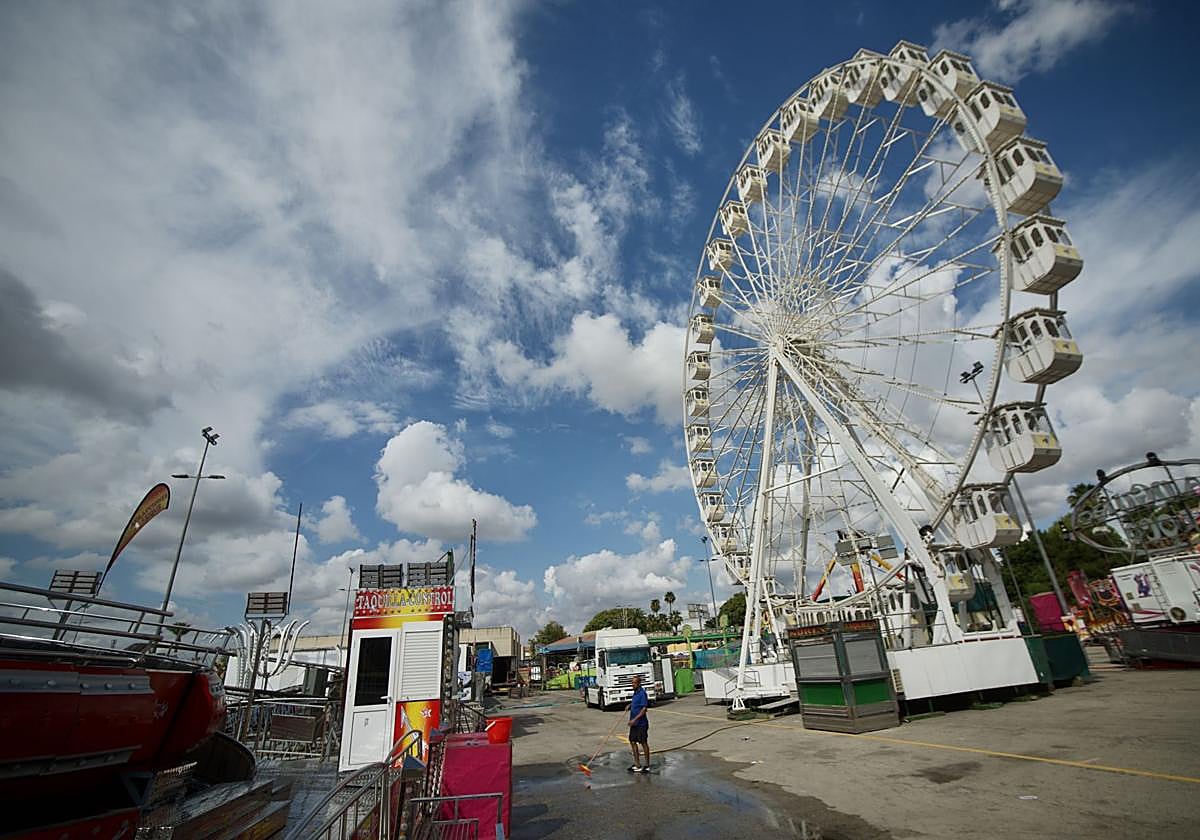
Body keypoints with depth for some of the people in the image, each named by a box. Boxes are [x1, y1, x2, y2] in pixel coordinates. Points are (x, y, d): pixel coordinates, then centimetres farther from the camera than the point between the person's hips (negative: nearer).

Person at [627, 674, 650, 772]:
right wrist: (630, 705, 10)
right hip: (634, 723, 9)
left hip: (641, 723, -9)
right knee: (632, 741, 12)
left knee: (643, 743, 2)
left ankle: (647, 766, 14)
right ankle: (637, 764, 25)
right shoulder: (635, 692, 10)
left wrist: (635, 719, -24)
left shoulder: (642, 693, -18)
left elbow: (644, 709, -22)